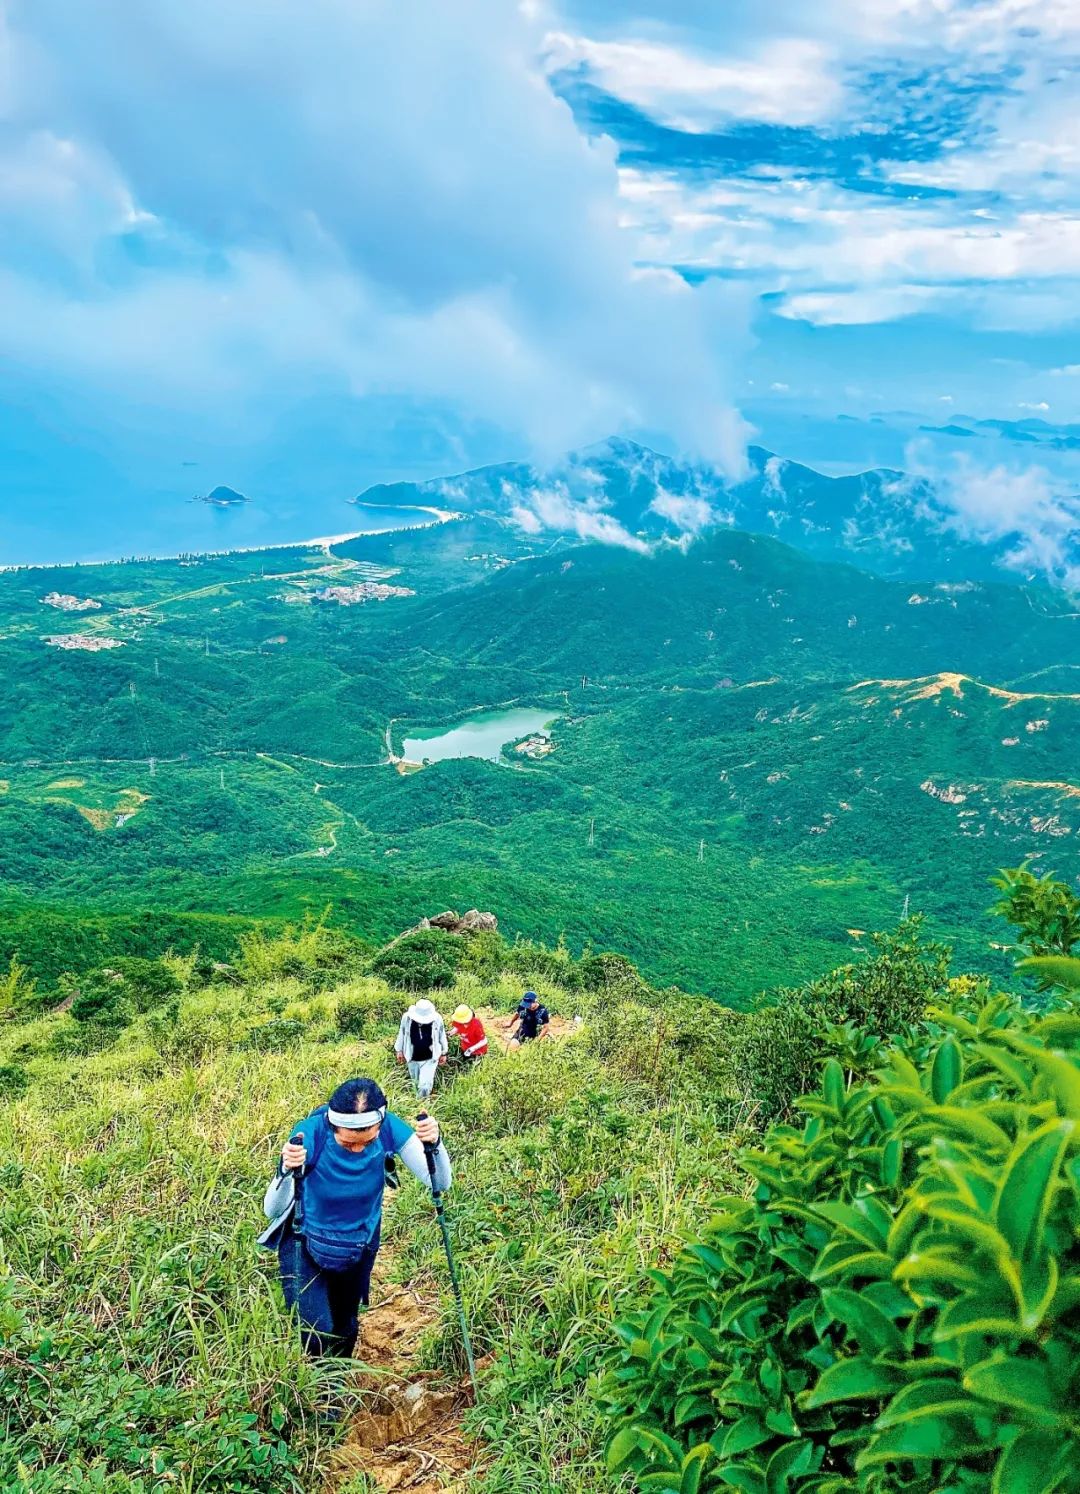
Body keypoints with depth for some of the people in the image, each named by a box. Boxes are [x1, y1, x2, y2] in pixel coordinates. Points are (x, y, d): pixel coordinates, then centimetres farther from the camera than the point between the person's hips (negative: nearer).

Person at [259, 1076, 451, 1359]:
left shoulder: (388, 1129, -25)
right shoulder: (311, 1134, -33)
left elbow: (439, 1182, -23)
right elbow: (272, 1211, -33)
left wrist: (435, 1144, -42)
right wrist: (286, 1170, -52)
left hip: (361, 1246, 3)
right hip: (305, 1247, -3)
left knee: (345, 1329, 20)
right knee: (317, 1335, -13)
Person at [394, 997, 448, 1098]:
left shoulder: (437, 1019, -20)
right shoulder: (407, 1018, -19)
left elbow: (442, 1036, -3)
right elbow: (401, 1034, 0)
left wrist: (443, 1053, 8)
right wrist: (399, 1050, 10)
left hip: (430, 1059, -2)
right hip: (413, 1059, 2)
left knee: (425, 1085, -6)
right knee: (416, 1083, 21)